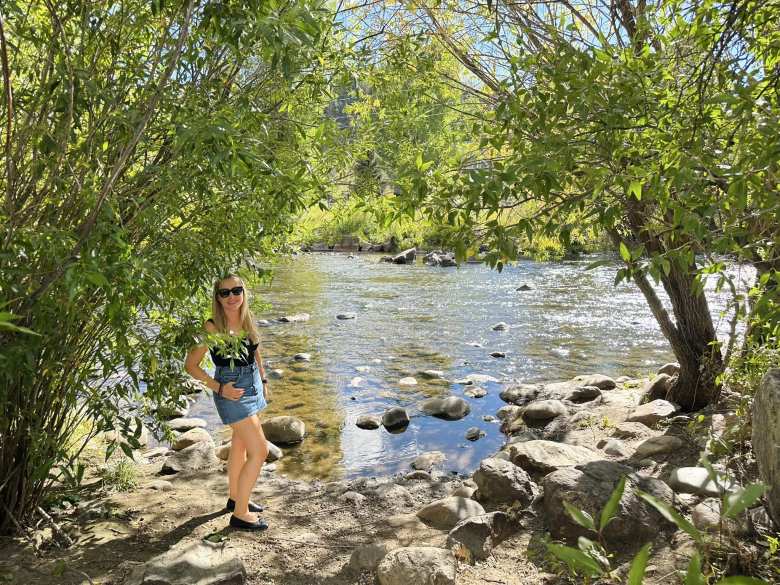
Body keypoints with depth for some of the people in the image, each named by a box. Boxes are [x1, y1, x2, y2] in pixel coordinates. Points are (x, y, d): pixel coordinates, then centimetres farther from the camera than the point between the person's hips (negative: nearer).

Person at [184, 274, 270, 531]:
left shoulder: (247, 319, -1)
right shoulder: (213, 327, -19)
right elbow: (191, 365, -13)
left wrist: (263, 380, 15)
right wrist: (218, 388, -18)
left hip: (252, 384, 7)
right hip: (231, 390, -7)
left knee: (240, 445, 21)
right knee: (259, 451, -8)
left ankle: (234, 498, 39)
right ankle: (240, 514, 4)